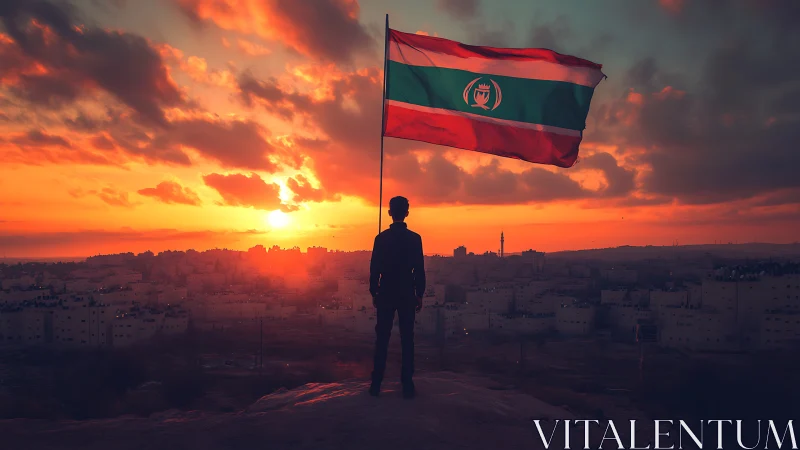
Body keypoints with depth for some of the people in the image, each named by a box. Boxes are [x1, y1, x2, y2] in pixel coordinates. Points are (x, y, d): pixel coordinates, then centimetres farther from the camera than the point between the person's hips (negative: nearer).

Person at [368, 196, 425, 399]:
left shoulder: (381, 238, -2)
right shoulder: (415, 238, -4)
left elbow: (374, 268, 0)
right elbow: (419, 269, -3)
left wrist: (374, 293, 9)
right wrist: (419, 295, 5)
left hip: (385, 294, 1)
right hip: (407, 295, -1)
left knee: (382, 339, 6)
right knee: (407, 339, 4)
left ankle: (376, 384, 8)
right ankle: (407, 385, 5)